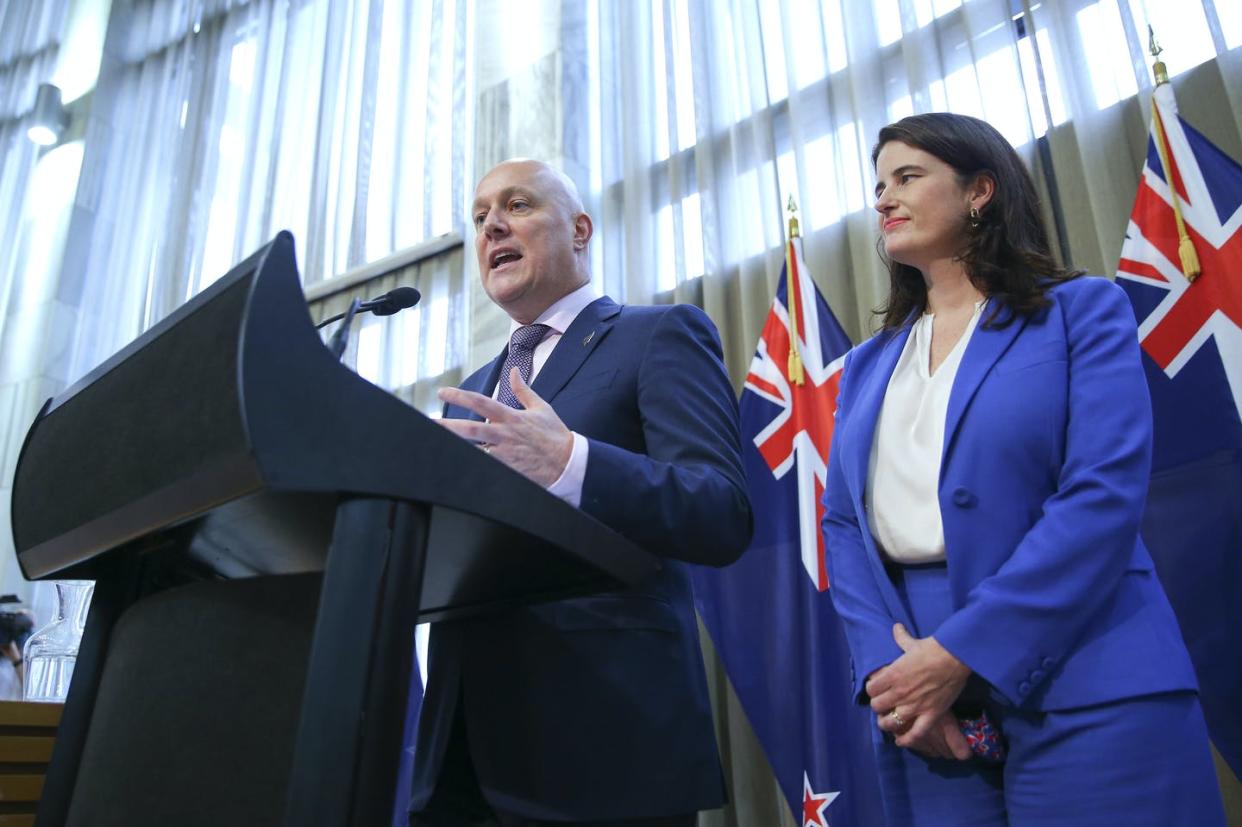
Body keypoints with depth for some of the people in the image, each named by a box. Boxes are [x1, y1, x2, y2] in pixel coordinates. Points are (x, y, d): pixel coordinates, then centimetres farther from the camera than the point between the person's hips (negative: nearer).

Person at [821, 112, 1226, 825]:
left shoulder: (1082, 309, 1)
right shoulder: (867, 365, 14)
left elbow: (1106, 495, -12)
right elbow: (843, 525, 7)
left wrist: (958, 653, -17)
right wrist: (883, 663, -10)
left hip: (1082, 691, -4)